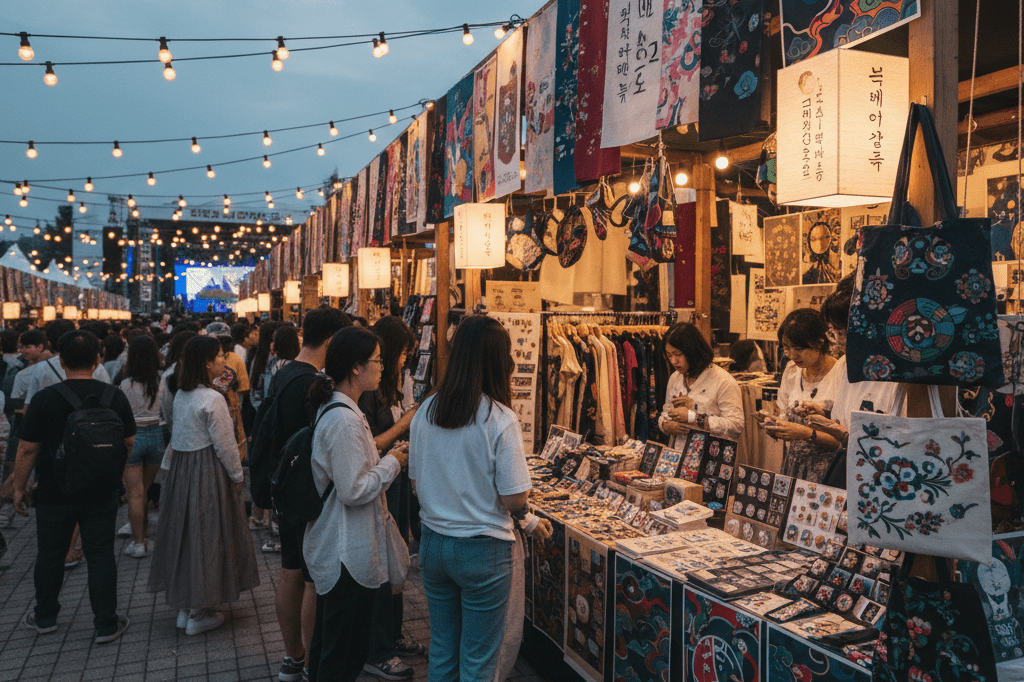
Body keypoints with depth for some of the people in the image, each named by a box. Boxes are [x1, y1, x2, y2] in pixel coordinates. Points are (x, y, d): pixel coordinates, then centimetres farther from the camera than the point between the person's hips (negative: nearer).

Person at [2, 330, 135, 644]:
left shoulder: (44, 399, -14)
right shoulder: (115, 396, -7)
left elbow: (28, 449, -10)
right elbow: (129, 443, 1)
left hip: (55, 493, -1)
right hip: (102, 493, 1)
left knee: (50, 555, 17)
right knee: (100, 555, 8)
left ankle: (45, 617, 35)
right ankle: (106, 624, 13)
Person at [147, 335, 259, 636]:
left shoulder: (181, 395, 6)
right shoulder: (213, 399, -18)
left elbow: (179, 435, 11)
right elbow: (225, 445, -15)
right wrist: (237, 476, -5)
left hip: (180, 469, 8)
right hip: (208, 474, -8)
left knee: (184, 533, 16)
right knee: (207, 536, 3)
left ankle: (184, 605, 29)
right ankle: (199, 613, 12)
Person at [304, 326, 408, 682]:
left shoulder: (333, 409, 9)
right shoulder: (345, 419, -24)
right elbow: (354, 490, -25)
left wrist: (386, 460, 8)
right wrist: (392, 463, -12)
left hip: (332, 547, 11)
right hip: (348, 553, -11)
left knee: (328, 637, 23)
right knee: (345, 651, 3)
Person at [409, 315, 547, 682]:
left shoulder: (425, 411, -3)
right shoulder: (501, 420, -19)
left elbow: (417, 482, 6)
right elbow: (514, 501, -16)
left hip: (432, 542, 5)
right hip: (482, 551, -5)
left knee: (441, 649, 22)